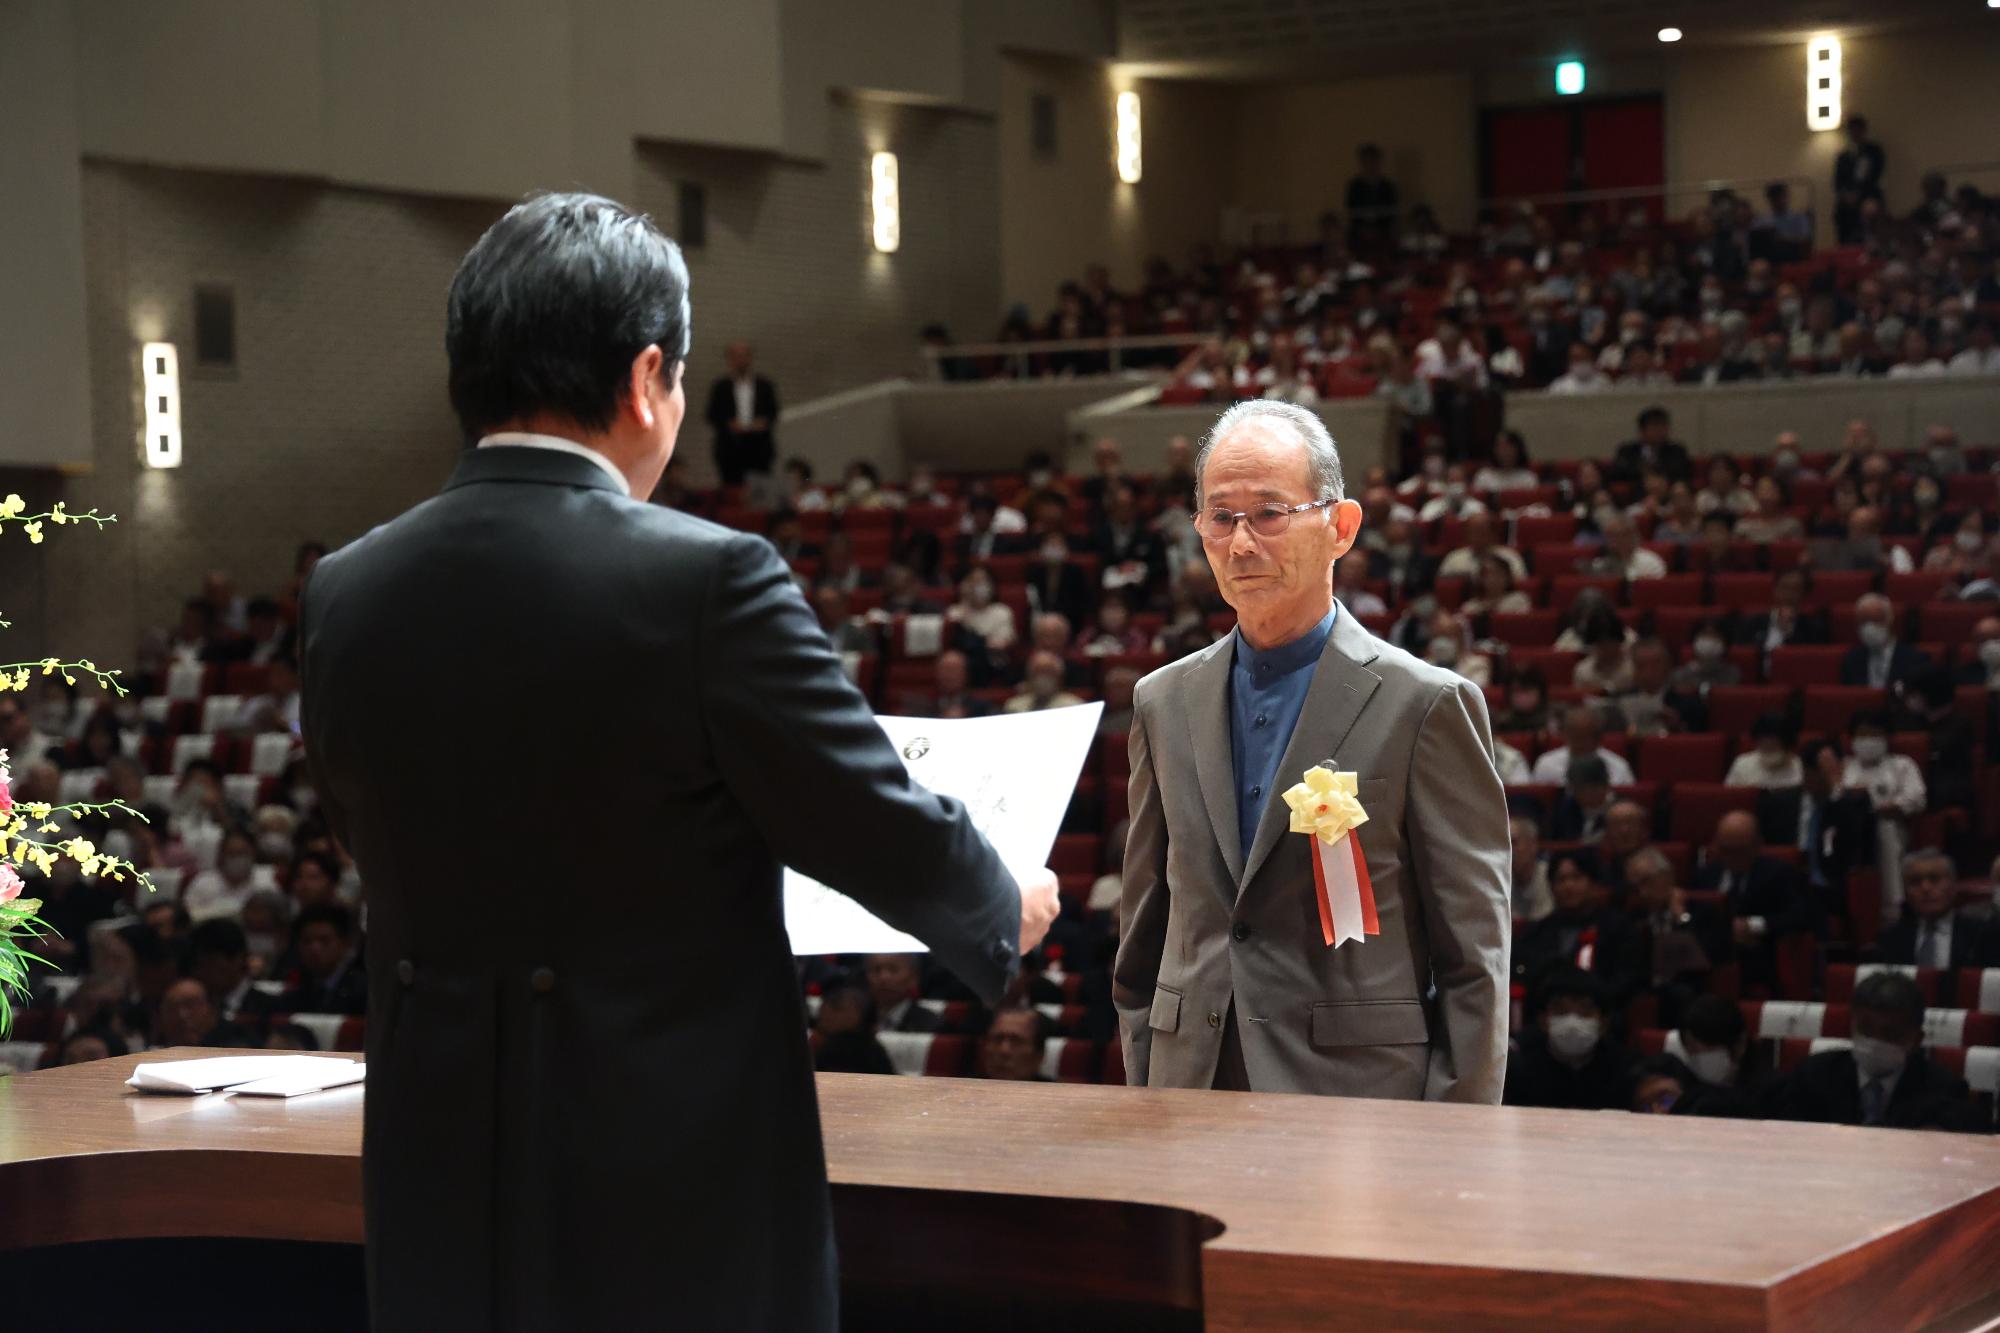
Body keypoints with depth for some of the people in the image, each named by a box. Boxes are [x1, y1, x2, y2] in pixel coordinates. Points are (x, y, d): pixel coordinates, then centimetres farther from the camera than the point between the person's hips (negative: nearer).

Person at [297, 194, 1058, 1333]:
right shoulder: (711, 579, -16)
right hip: (676, 1169, -5)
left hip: (445, 1184, 5)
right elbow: (887, 835, -9)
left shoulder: (346, 596, 0)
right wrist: (1010, 912, 12)